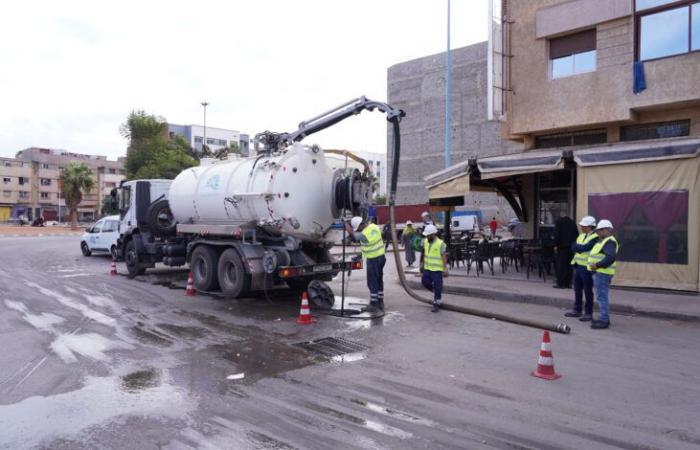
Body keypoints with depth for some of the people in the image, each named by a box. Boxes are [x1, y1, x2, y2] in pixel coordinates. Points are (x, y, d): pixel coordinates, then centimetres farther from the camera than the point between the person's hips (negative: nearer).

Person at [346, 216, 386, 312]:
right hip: (380, 256, 9)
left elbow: (352, 233, -11)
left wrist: (346, 224, 1)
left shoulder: (365, 234, -24)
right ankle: (380, 303, 22)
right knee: (379, 281, 15)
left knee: (372, 282, -1)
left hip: (373, 259, -9)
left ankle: (374, 304, 3)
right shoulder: (374, 226, 1)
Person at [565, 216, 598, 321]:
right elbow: (573, 247, 8)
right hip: (577, 265, 8)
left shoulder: (595, 237, -14)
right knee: (577, 290, 15)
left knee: (588, 291, 1)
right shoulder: (581, 235, 14)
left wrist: (577, 246, -5)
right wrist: (580, 247, -10)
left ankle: (588, 314, 10)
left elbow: (584, 248, -22)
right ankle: (577, 310, 27)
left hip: (587, 268, -8)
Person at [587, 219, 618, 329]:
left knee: (602, 297, -8)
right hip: (598, 272, 11)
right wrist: (596, 266, 12)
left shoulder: (609, 242, -15)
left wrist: (597, 265, -26)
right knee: (602, 296, 17)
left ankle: (604, 320, -5)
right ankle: (603, 318, 27)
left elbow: (612, 257, -28)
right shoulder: (602, 241, 19)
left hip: (602, 273, -11)